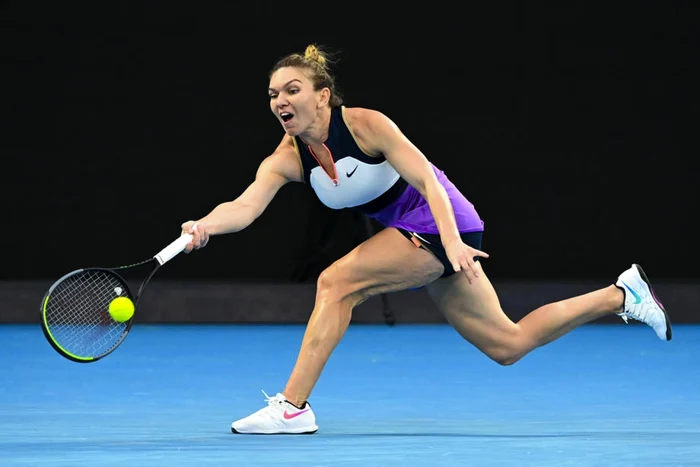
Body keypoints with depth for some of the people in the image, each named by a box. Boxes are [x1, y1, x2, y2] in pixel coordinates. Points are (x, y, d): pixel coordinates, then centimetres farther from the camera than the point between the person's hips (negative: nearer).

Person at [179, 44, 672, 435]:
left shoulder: (365, 124, -20)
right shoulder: (287, 159, -4)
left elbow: (427, 180, -23)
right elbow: (246, 205, -20)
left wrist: (452, 241, -37)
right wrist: (206, 225, -41)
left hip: (443, 223, -7)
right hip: (413, 233, 7)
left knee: (336, 282, -22)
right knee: (507, 345, 12)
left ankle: (294, 407, -16)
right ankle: (622, 294, 27)